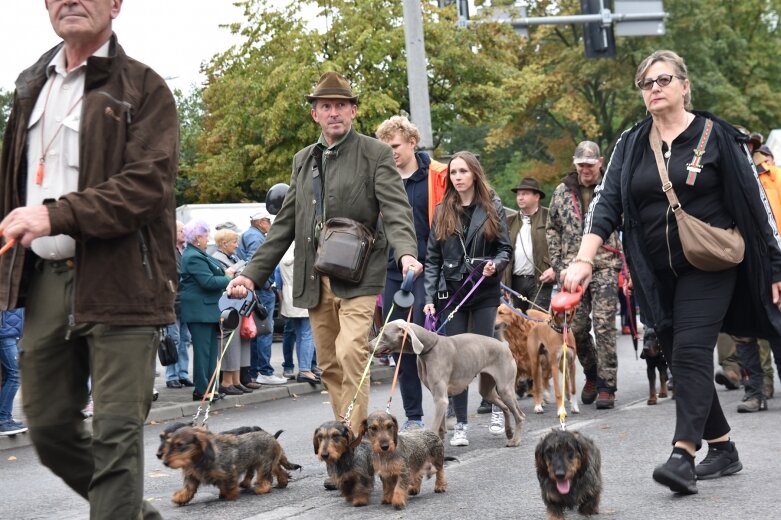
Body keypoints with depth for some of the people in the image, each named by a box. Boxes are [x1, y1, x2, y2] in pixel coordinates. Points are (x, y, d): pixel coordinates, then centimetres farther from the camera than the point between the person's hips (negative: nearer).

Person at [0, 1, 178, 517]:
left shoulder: (143, 88, -3)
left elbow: (150, 184, -14)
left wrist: (56, 215, -23)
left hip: (119, 281, -6)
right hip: (45, 278, 7)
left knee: (117, 432, -6)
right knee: (48, 425, 12)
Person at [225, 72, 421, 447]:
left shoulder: (375, 154, 0)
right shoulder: (303, 160, 16)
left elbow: (396, 210, -11)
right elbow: (285, 223, 18)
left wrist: (406, 254, -30)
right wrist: (252, 274, 11)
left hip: (357, 276, -5)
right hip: (314, 279, 6)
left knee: (351, 353, -18)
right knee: (328, 363, 7)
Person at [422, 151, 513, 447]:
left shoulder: (492, 207, 3)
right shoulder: (443, 211, 7)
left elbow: (506, 249, 4)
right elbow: (432, 258, 6)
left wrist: (495, 264, -19)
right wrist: (430, 297, -2)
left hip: (484, 291, -2)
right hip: (452, 292, 2)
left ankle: (497, 410, 22)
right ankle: (460, 424, 6)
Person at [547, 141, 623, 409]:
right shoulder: (563, 191, 10)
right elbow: (553, 228, 15)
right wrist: (557, 263, 7)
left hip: (605, 266, -3)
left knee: (604, 326, -8)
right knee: (576, 327, 4)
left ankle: (607, 386, -2)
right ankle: (592, 374, 27)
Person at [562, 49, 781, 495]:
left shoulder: (716, 136, -3)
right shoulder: (631, 145, 8)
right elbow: (607, 204, -1)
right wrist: (585, 259, -15)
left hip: (708, 267, -5)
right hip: (657, 274, 5)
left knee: (690, 353, -17)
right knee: (682, 359, 9)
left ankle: (683, 456, -23)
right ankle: (723, 449, 22)